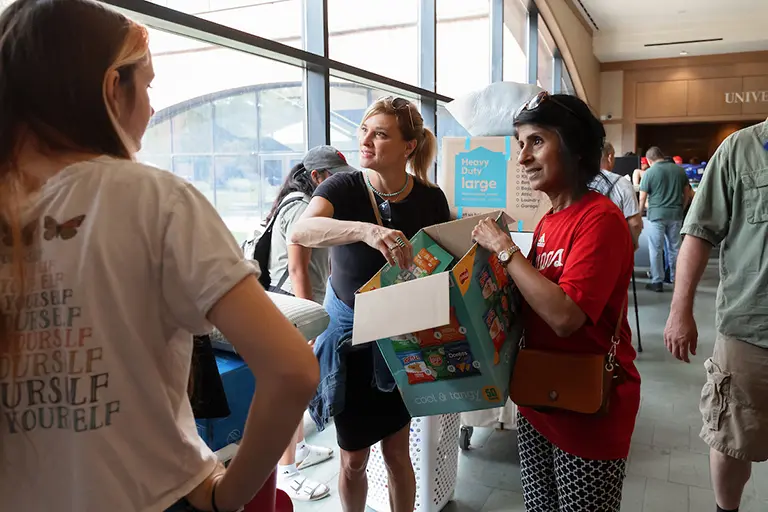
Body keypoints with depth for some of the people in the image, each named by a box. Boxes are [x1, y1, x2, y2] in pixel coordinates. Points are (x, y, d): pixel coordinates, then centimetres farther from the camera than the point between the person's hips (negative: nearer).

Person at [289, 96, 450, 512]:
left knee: (397, 450, 13)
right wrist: (366, 230, -52)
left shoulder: (430, 200, -7)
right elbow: (301, 231, -36)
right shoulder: (343, 188, -14)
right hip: (349, 335, -1)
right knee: (353, 457, 14)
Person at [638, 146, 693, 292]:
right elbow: (687, 193, 13)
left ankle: (657, 282, 3)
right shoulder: (679, 170, 7)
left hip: (657, 215, -4)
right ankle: (675, 278, 22)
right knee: (675, 247, 14)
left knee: (656, 248, 1)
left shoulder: (649, 172, -7)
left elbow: (642, 198, -5)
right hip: (676, 214, 5)